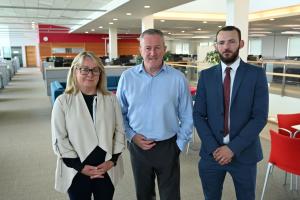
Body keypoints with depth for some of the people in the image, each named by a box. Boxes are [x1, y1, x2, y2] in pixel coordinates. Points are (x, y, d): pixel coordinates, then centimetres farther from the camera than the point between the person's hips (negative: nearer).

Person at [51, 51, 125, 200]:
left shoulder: (111, 99, 0)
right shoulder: (63, 102, -7)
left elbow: (119, 131, 2)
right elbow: (59, 139, -8)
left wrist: (112, 160, -7)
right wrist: (80, 166, -11)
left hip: (107, 170, 2)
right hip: (76, 172, -2)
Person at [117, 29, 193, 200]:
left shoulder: (178, 78, -8)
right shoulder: (127, 77, -5)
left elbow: (187, 117, -2)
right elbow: (120, 113, 3)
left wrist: (179, 144, -5)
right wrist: (132, 136, -7)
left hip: (168, 147, -1)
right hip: (138, 147, 2)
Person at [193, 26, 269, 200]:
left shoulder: (256, 74, -4)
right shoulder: (206, 75, 1)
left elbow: (260, 117, -10)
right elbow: (198, 115, -1)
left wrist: (233, 148, -15)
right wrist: (213, 147, -11)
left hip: (244, 153, -1)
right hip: (211, 153, 2)